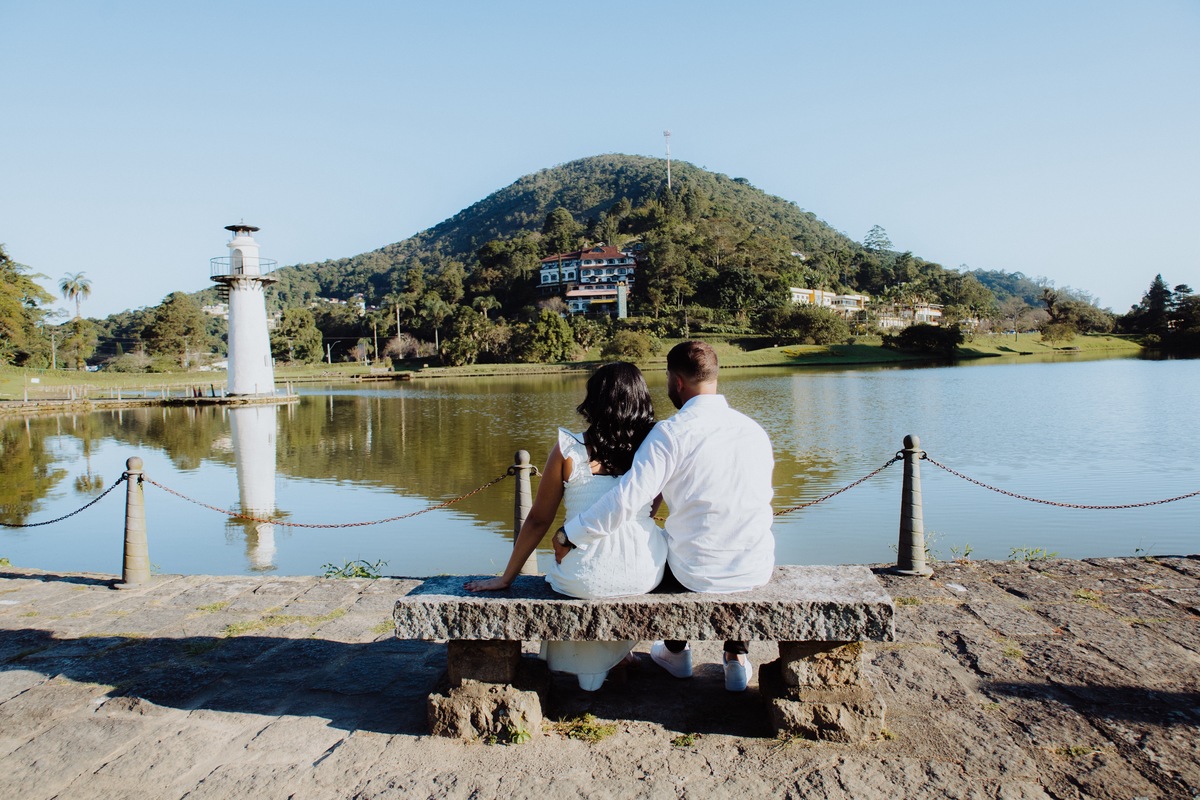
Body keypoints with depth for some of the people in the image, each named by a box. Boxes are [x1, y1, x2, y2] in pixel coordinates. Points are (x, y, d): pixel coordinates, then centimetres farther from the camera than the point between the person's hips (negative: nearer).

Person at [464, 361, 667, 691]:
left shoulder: (568, 449, -9)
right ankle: (616, 653, 43)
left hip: (586, 580, -2)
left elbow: (538, 520, -3)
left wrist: (505, 578, 8)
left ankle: (588, 666, 42)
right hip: (646, 575, 2)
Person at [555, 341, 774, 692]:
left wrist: (570, 535, -10)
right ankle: (737, 656, 35)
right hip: (757, 571, 3)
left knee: (664, 552, 32)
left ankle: (676, 653, 47)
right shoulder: (755, 429, -1)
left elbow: (626, 499, -23)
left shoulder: (672, 432, -16)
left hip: (696, 574, -3)